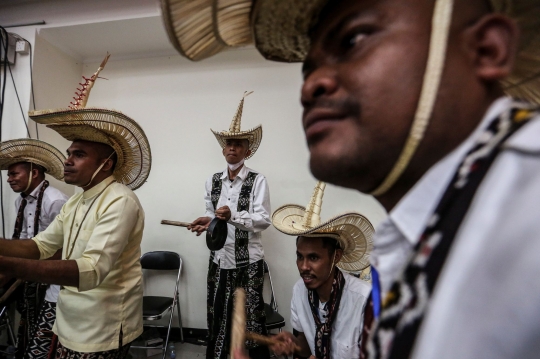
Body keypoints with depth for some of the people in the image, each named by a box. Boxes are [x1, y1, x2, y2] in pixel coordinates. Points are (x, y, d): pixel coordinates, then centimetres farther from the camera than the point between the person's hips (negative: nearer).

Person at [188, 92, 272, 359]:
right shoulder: (212, 182, 6)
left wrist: (233, 216, -30)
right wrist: (207, 222, -5)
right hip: (219, 258, 5)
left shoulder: (258, 181, -9)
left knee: (251, 317, 5)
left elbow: (264, 220, -17)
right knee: (217, 316, 14)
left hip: (248, 260, -4)